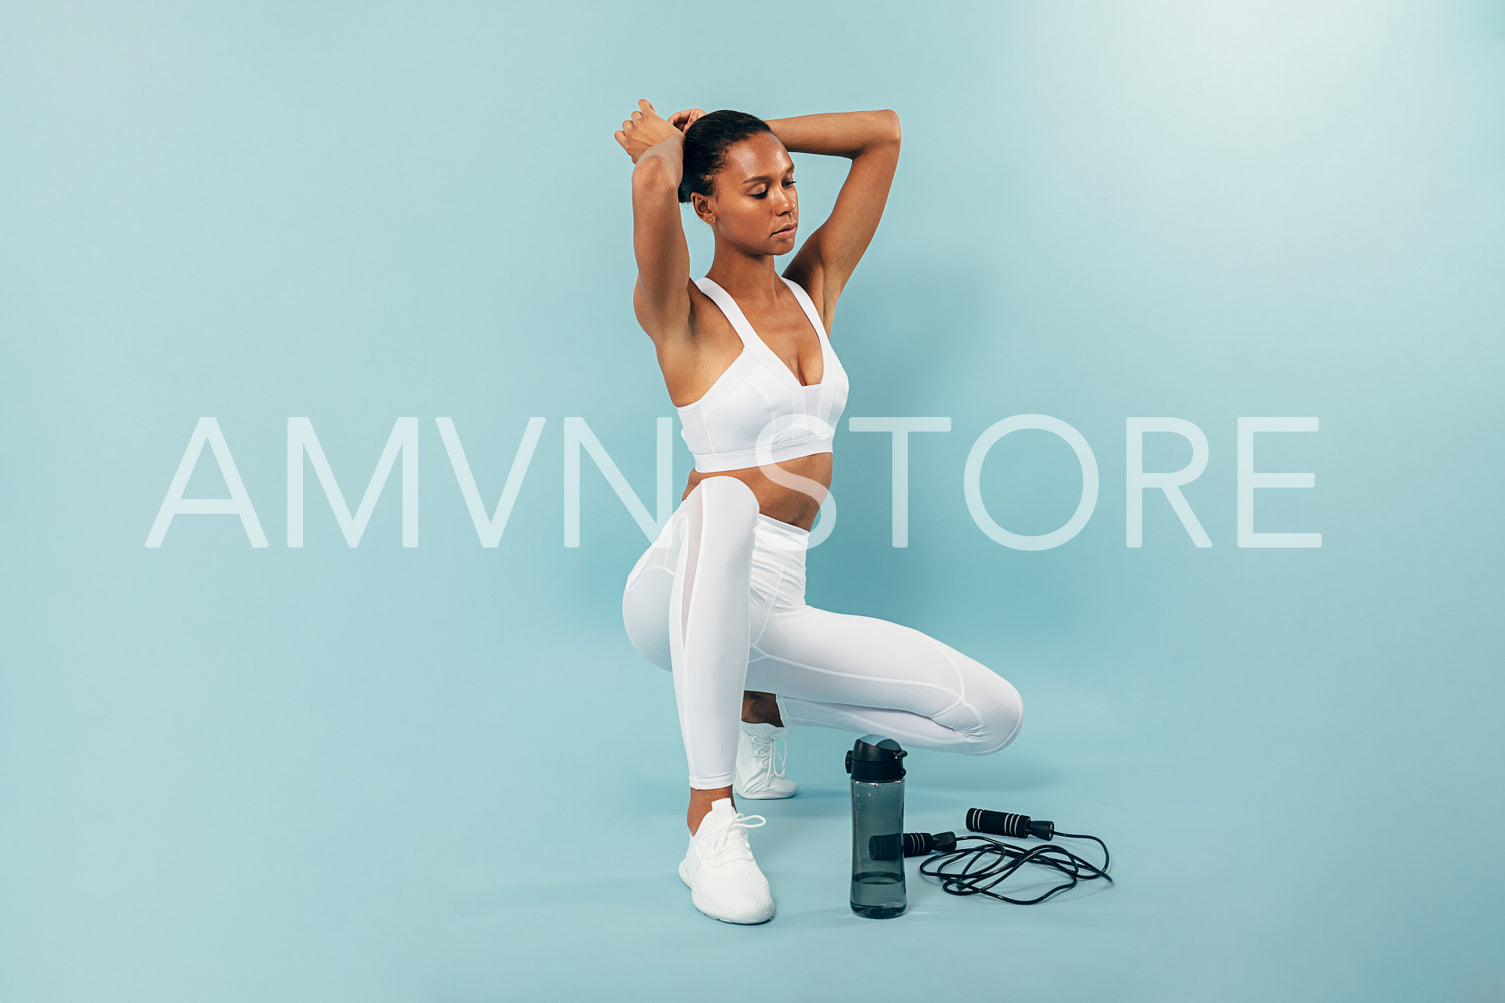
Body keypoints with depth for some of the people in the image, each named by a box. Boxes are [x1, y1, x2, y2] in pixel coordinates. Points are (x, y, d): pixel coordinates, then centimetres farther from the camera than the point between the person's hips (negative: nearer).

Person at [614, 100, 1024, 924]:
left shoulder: (815, 290, 13)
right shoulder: (683, 314, -4)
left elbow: (884, 133, 14)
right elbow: (653, 181, -24)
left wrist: (763, 137, 13)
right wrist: (662, 143, -1)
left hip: (775, 611, 6)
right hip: (678, 601, -6)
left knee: (994, 714, -6)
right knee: (724, 500, -43)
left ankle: (759, 709, 15)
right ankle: (709, 820, -34)